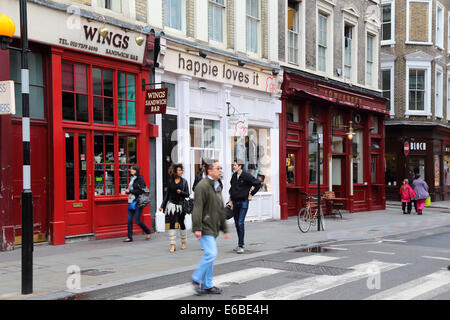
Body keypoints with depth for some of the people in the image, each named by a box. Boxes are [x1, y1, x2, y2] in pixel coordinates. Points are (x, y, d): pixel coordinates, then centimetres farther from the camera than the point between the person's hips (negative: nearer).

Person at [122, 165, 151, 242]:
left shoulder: (140, 179, -11)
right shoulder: (132, 178, 12)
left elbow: (141, 191, -16)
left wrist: (130, 191, -14)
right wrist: (126, 191, 2)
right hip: (131, 201, 7)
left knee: (137, 221, -5)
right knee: (129, 220, 3)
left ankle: (148, 232, 17)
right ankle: (130, 237, 8)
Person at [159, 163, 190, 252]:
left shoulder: (184, 181, 1)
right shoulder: (170, 181, 4)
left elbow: (187, 194, 1)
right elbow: (167, 194, 10)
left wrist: (181, 192, -19)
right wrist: (162, 205, 9)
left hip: (181, 205, 0)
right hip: (172, 204, 0)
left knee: (181, 223, 10)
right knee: (171, 223, -7)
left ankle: (183, 242, 28)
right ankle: (173, 245, -7)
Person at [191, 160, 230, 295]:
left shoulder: (217, 186, 17)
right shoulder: (203, 186, -13)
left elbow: (221, 210, 23)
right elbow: (197, 208, -19)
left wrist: (225, 229, 22)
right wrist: (197, 228, -25)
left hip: (214, 228, 9)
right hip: (205, 228, -9)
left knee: (210, 256, 11)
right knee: (211, 254, -14)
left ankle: (207, 286, 17)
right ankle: (196, 279, 1)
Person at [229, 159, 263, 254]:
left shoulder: (246, 176, -11)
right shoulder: (234, 176, 8)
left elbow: (258, 184, -7)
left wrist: (251, 194, -4)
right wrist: (231, 194, 17)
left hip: (243, 202, -6)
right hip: (235, 202, 6)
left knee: (240, 223, -14)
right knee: (237, 224, 10)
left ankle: (241, 246, -12)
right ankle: (240, 244, 20)